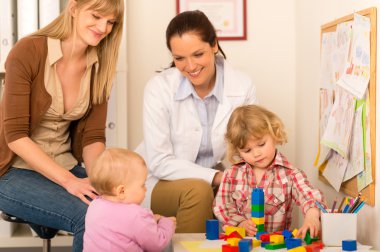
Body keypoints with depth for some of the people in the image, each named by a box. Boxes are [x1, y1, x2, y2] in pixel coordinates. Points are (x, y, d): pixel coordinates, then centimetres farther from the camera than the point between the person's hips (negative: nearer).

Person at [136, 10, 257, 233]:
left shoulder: (243, 87, -11)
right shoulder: (159, 88, -16)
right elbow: (159, 163, -17)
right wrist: (217, 177, -26)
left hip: (210, 182, 2)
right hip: (159, 182, -2)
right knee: (198, 190, -31)